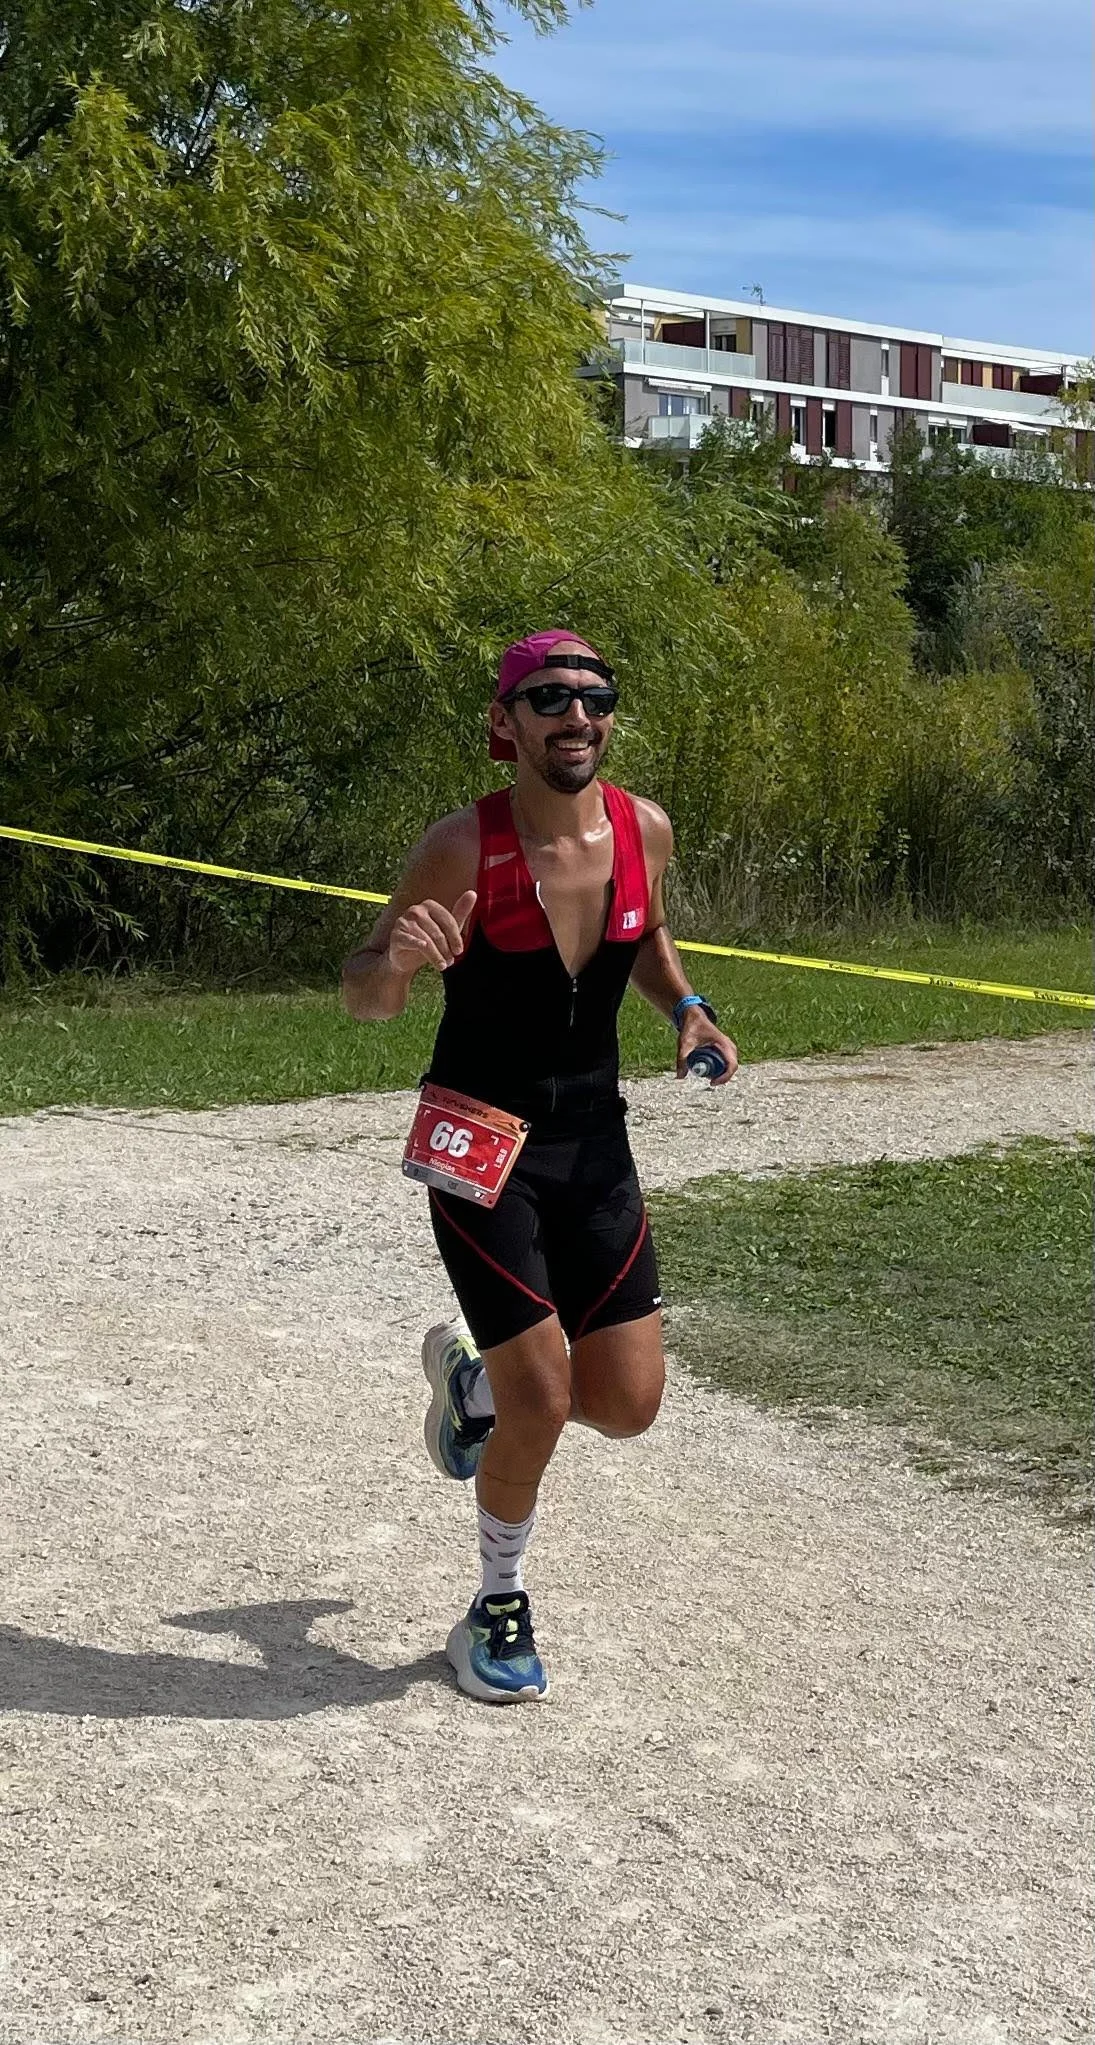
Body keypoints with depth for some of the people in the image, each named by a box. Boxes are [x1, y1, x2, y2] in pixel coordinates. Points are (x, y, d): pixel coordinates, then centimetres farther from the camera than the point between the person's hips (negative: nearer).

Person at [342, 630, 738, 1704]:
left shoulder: (645, 828, -4)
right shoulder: (463, 846, -17)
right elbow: (363, 999, -11)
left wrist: (685, 1009, -1)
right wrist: (395, 959, -34)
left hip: (593, 1140, 5)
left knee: (628, 1403, 2)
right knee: (541, 1402, -8)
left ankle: (470, 1372, 35)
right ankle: (498, 1610, 20)